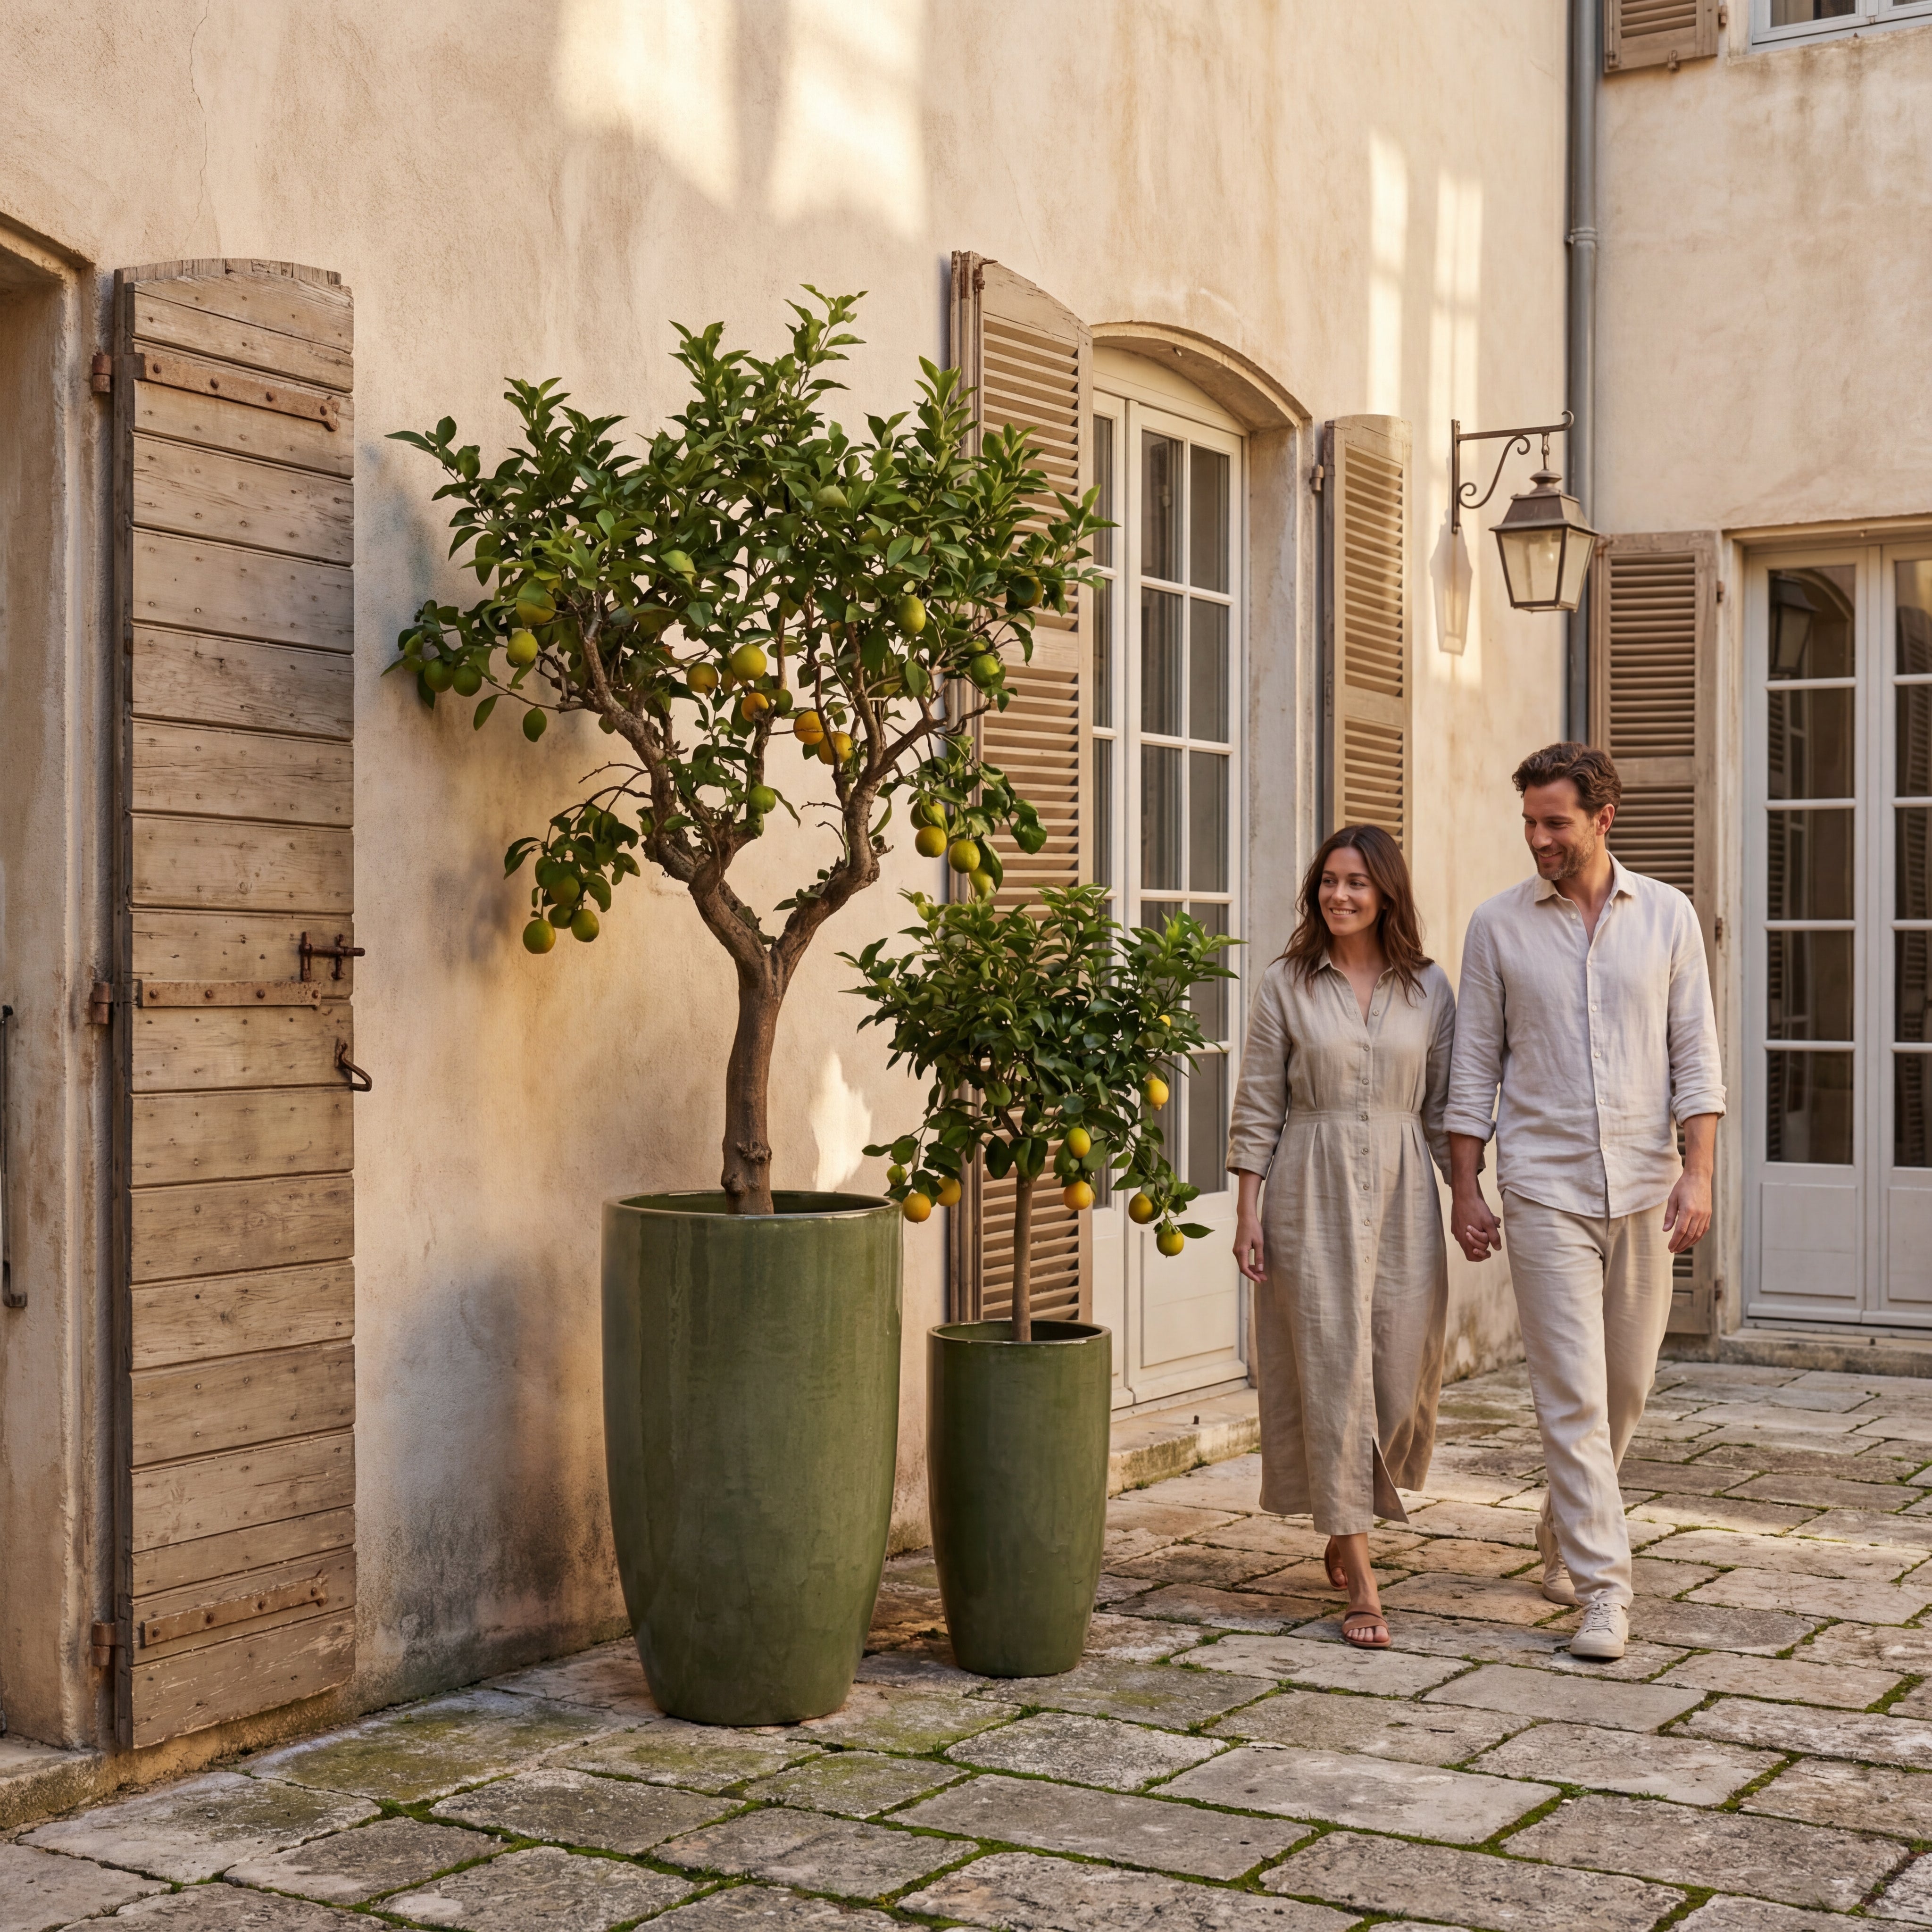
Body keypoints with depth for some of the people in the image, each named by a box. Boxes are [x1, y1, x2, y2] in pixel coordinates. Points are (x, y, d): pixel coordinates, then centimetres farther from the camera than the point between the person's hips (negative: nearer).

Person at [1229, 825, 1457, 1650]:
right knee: (1332, 1372, -4)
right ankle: (1359, 1584, 2)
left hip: (1401, 1196, 2)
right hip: (1312, 1195, -2)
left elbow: (1444, 1109, 10)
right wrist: (1248, 1211, -4)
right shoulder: (1285, 985, 2)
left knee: (1402, 1372, 3)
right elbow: (1257, 1108, 1)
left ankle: (1347, 1515, 34)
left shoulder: (1428, 988, 6)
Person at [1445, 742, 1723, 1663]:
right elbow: (1475, 1063, 4)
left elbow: (1695, 1053, 4)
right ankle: (1602, 1588, -3)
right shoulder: (1498, 925, 1)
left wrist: (1697, 1174, -5)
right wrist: (1463, 1186, 1)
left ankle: (1563, 1533, 34)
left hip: (1642, 1187, 2)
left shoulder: (1666, 915, 4)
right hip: (1545, 1189, -2)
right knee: (1572, 1391, -7)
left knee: (1628, 1383, 11)